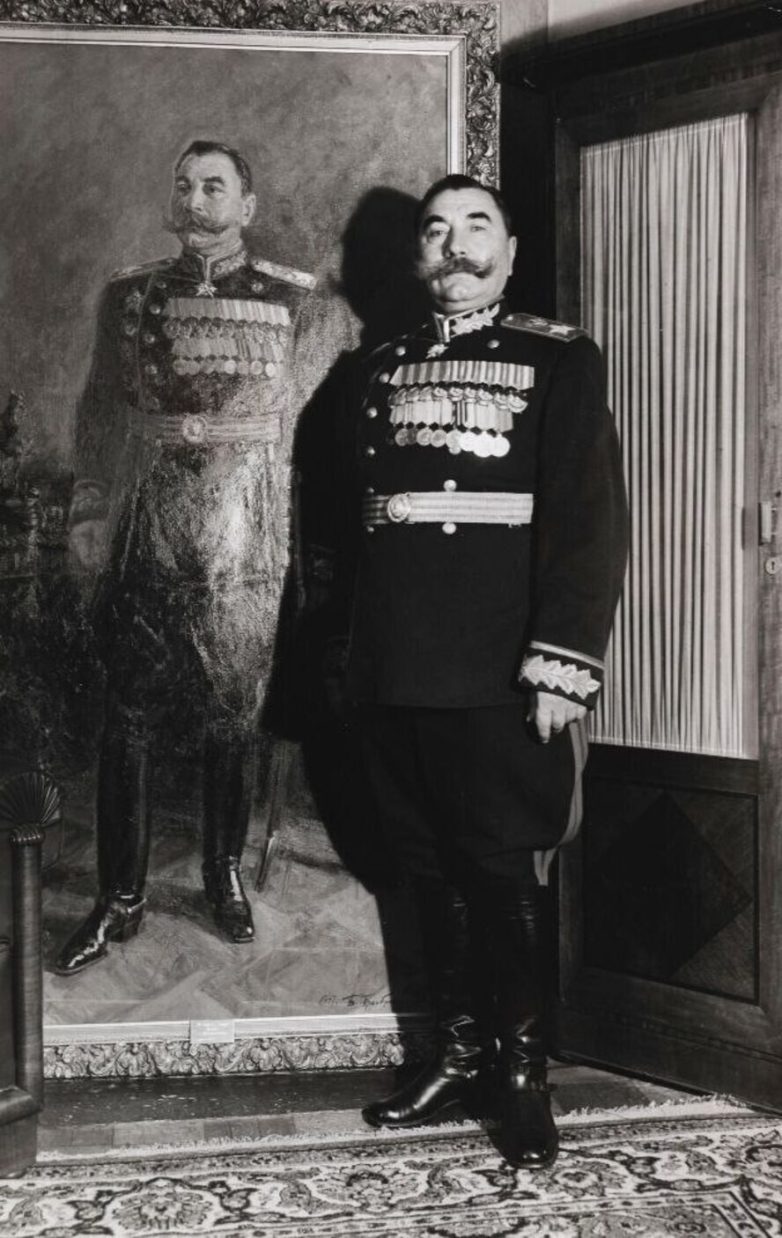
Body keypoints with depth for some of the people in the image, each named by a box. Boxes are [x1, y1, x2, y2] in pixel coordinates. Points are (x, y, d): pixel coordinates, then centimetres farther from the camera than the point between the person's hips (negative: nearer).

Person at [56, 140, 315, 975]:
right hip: (145, 541, 2)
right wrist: (90, 516, 6)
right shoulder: (129, 296, 8)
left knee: (235, 718, 8)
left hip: (246, 545, -1)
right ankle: (119, 899, 16)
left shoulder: (293, 299, 1)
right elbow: (99, 415, 11)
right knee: (128, 723, 3)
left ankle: (225, 875, 27)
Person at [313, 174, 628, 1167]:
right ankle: (460, 1052, 27)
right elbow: (344, 523, 17)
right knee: (431, 870, 12)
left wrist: (562, 666, -15)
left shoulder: (560, 361, 2)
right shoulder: (375, 372, 16)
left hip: (498, 679, -4)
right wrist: (342, 656, 13)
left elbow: (590, 523, -7)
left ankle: (521, 1068, 18)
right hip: (392, 676, 5)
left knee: (501, 871, 2)